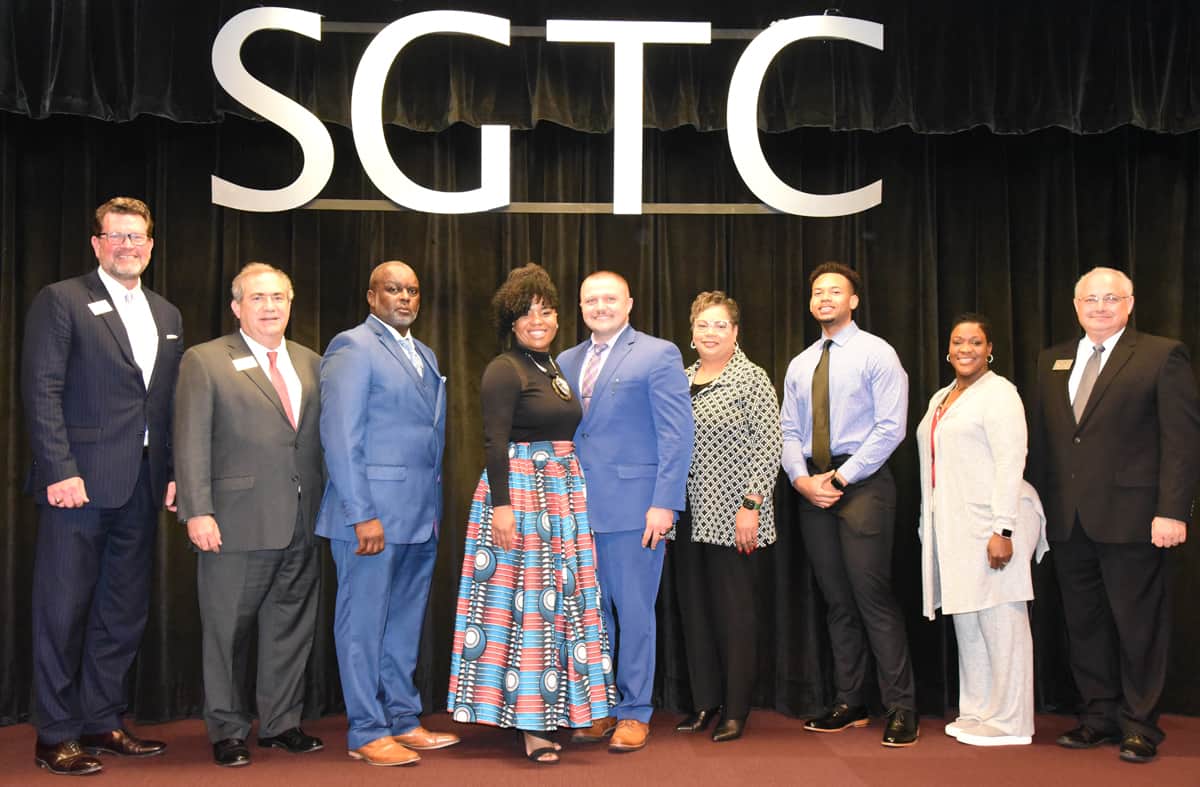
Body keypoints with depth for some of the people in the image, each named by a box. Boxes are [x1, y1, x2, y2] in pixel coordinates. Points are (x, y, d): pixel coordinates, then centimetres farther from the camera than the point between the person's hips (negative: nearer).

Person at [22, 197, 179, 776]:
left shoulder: (167, 315, 16)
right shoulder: (61, 301, -2)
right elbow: (41, 391, -9)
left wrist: (174, 472, 7)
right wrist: (60, 471, -16)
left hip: (142, 487, 6)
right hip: (80, 482, -6)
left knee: (124, 611, 12)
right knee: (64, 610, 2)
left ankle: (102, 721, 24)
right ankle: (56, 735, 12)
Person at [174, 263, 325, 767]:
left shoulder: (311, 364, 13)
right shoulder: (205, 362, 0)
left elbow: (324, 438, 12)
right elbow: (191, 443, -5)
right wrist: (198, 512, -13)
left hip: (301, 524, 4)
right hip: (238, 523, -4)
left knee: (291, 627, 11)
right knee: (228, 631, 6)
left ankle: (281, 723, 24)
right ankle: (227, 731, 20)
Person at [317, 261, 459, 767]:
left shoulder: (425, 356, 17)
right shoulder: (353, 347, -7)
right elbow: (340, 436, -14)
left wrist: (434, 507, 11)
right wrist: (362, 514, -19)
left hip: (420, 516, 8)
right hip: (373, 512, -8)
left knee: (405, 625, 14)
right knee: (363, 624, 2)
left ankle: (403, 720, 24)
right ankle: (367, 733, 11)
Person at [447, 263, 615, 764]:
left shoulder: (555, 369, 15)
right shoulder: (504, 370, -9)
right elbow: (494, 443, -16)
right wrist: (500, 505, -23)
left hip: (564, 494, 8)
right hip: (520, 492, -8)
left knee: (561, 596, 11)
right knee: (525, 599, -4)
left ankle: (561, 708, 21)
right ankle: (529, 721, 2)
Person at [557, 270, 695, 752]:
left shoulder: (657, 355, -2)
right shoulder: (567, 362, 15)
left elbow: (677, 433, -7)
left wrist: (664, 502, -14)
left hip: (633, 507, -5)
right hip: (579, 509, 5)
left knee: (634, 612, 2)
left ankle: (634, 713, 13)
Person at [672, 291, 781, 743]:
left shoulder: (751, 379, -4)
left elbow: (768, 447, -9)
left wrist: (751, 506, -15)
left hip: (730, 517, -6)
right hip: (687, 514, 6)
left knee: (733, 610, 0)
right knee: (694, 607, 10)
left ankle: (736, 710, 10)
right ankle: (704, 702, 21)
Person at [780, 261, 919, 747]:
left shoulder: (877, 354, -2)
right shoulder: (799, 365, 16)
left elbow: (890, 428, -10)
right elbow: (788, 431, 13)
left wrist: (841, 477, -14)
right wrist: (802, 479, -5)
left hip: (861, 482, -6)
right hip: (811, 486, 6)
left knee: (873, 597, -9)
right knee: (836, 600, 9)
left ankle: (901, 709, -2)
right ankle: (850, 704, 16)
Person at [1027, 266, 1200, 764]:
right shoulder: (1052, 361, 14)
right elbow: (1041, 439, 15)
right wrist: (1039, 507, 9)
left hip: (1130, 517, -5)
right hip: (1068, 520, 5)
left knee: (1138, 626, 3)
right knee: (1084, 625, 11)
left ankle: (1140, 726, 15)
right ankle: (1100, 716, 23)